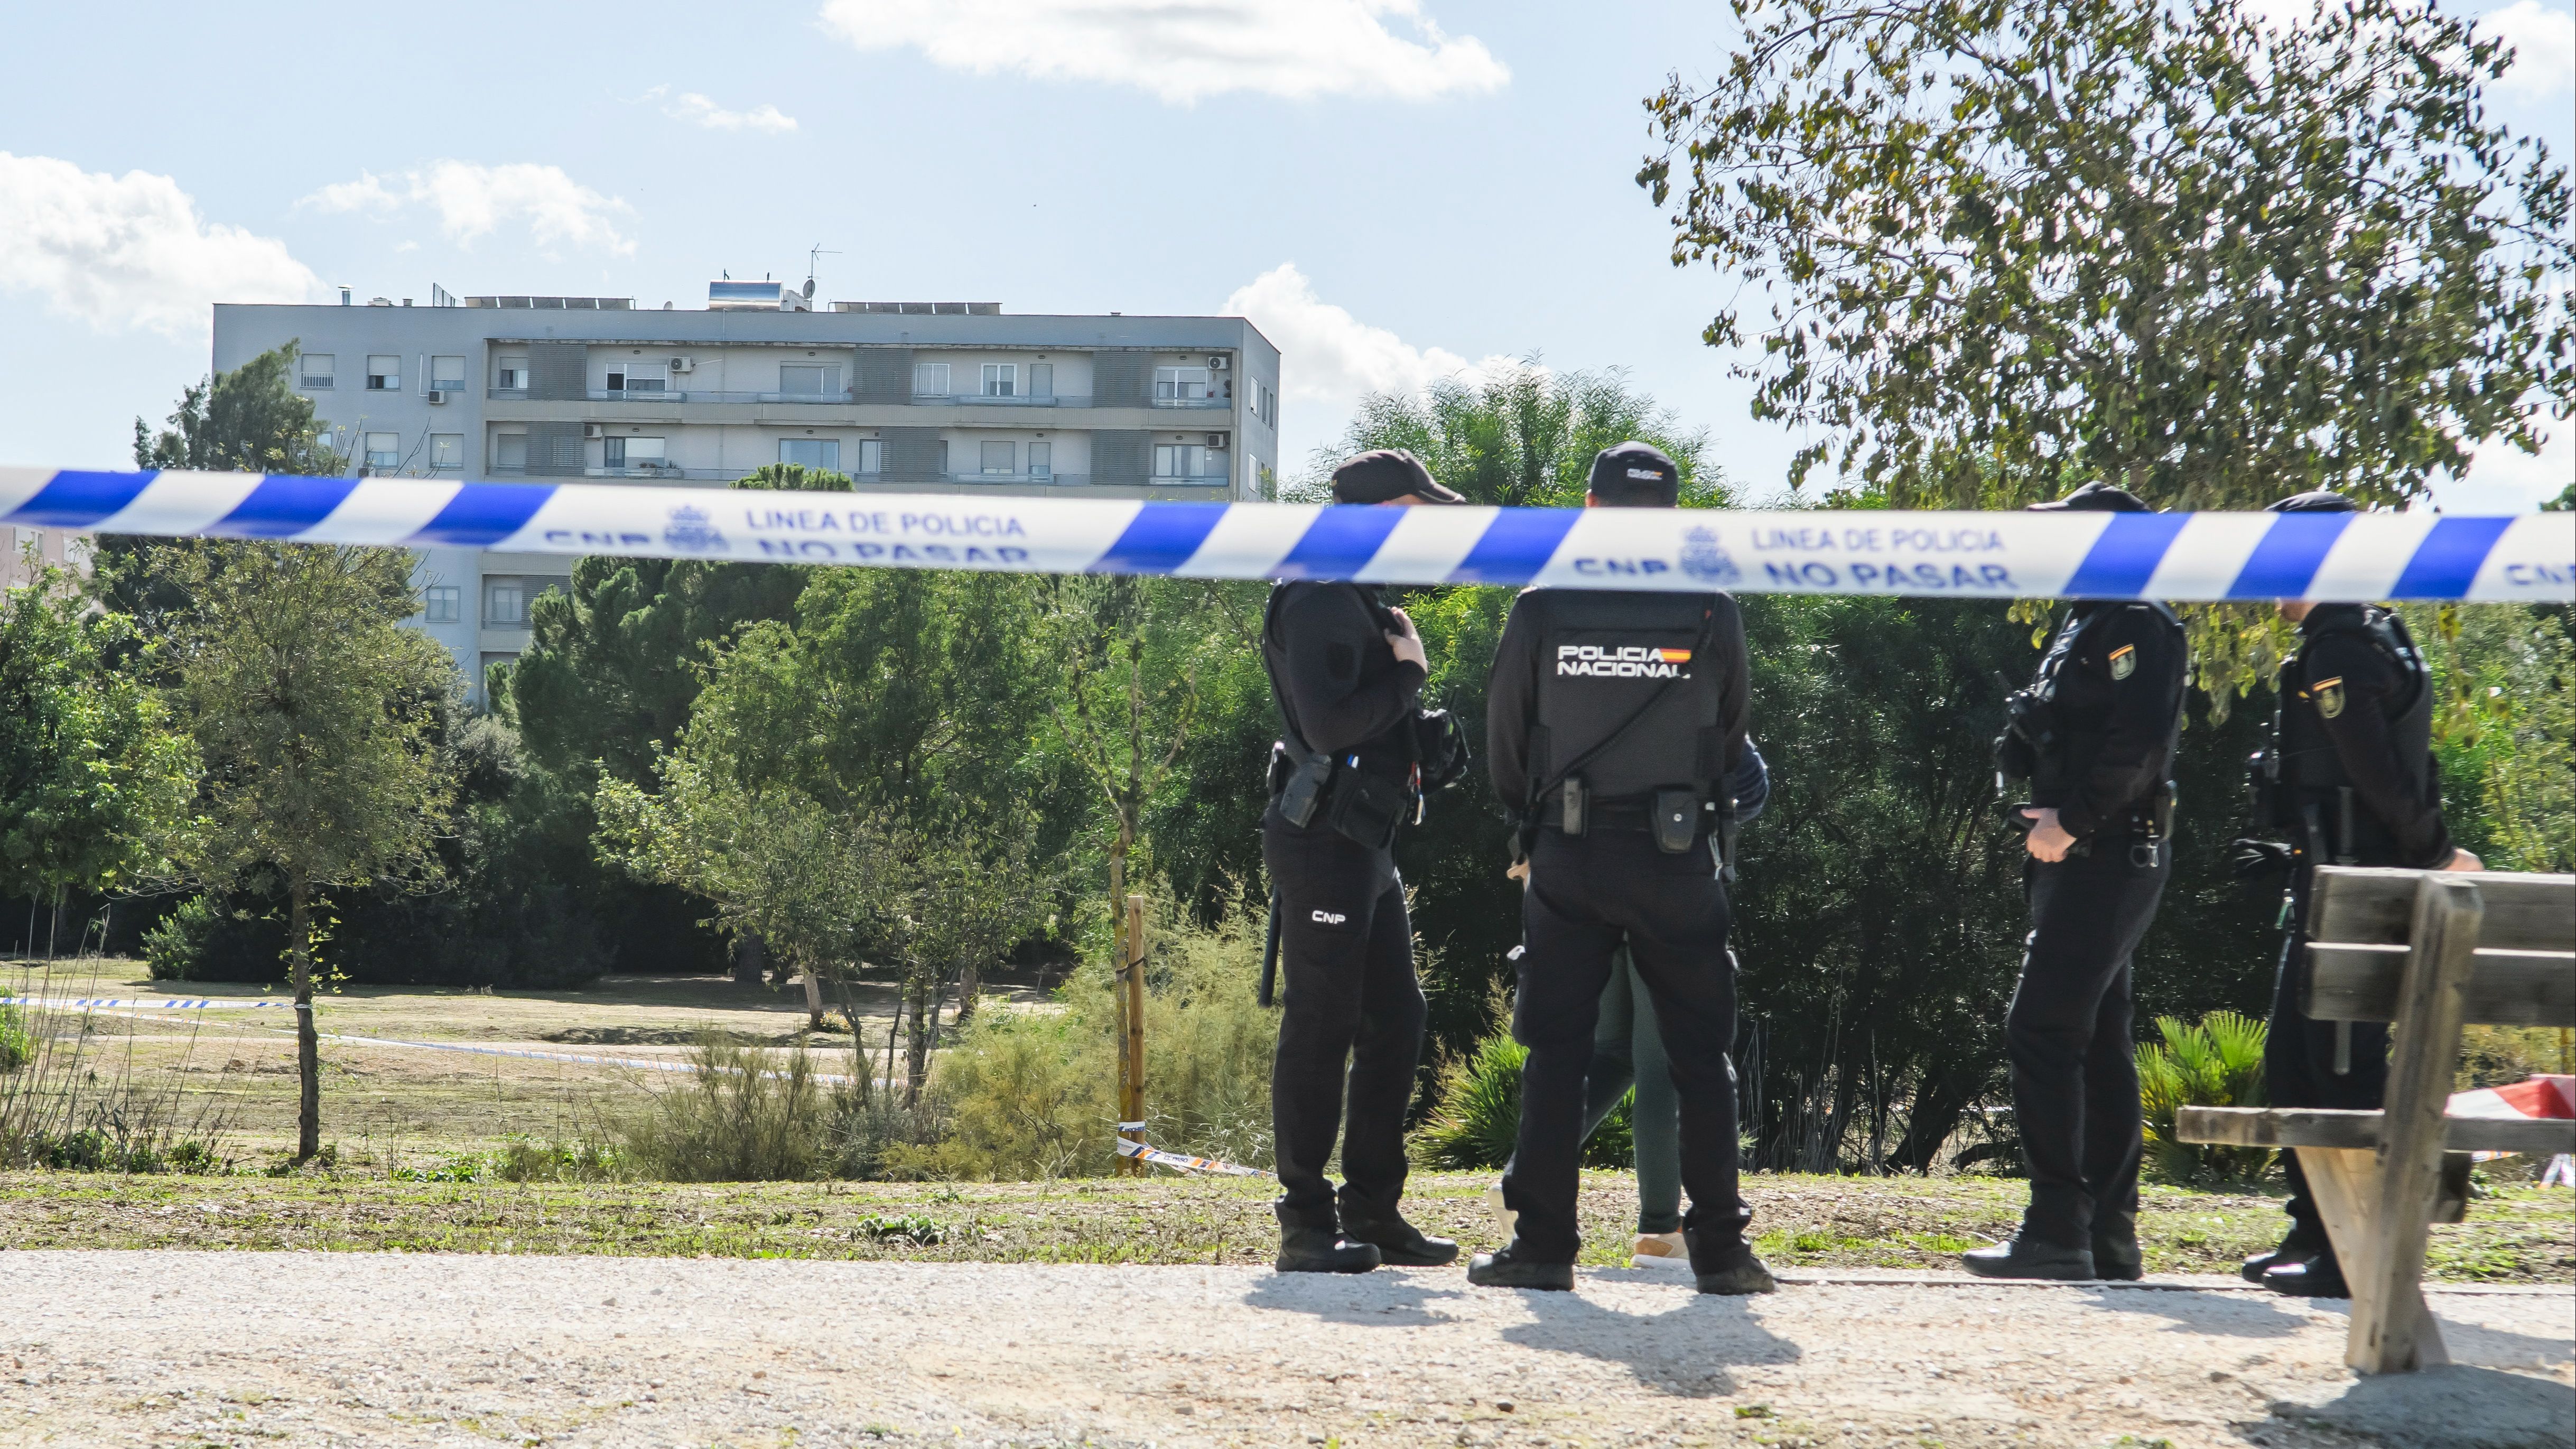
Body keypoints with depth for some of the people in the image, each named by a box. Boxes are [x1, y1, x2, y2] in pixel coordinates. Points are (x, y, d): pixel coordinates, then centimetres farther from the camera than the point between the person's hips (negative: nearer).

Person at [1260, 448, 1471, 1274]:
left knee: (1395, 1021, 11)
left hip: (1367, 844, 11)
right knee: (1321, 1026, -7)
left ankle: (1372, 1213, 17)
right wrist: (1407, 674, -12)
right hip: (1322, 841, -11)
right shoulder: (1319, 603, -14)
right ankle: (1306, 1222, -2)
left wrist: (1424, 744, 9)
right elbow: (1327, 722, -26)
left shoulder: (1362, 606, 20)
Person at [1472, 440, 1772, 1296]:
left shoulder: (1541, 612, -2)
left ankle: (1543, 1246, 2)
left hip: (1567, 859, 0)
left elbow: (1505, 740, 6)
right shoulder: (1711, 615, -2)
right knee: (1701, 1056, 7)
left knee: (1555, 1054, 5)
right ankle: (1720, 1249, 5)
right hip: (1676, 862, 0)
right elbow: (1731, 742, 8)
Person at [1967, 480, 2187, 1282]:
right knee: (2097, 1041, 11)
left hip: (2108, 859, -11)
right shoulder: (2083, 628, 21)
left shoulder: (2138, 625, -11)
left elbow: (2142, 741, -22)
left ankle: (2058, 1230, -15)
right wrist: (2049, 815, 8)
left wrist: (2074, 820, -19)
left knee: (2041, 1029, -14)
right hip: (2082, 860, 11)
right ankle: (2109, 1231, 15)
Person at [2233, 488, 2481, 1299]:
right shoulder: (2368, 640, 19)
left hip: (2349, 889, -11)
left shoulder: (2338, 652, -14)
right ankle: (2314, 1235, 21)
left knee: (2344, 1068, -9)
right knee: (2292, 1064, 14)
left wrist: (2437, 854, -7)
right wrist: (2292, 858, 24)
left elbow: (2381, 778, -20)